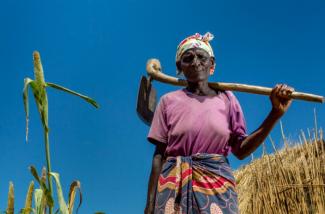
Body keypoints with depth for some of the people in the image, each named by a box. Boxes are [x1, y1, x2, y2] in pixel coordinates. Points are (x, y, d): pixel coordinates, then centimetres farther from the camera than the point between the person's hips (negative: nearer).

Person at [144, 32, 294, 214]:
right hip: (175, 187, -1)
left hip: (218, 186, 1)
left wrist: (276, 113, -4)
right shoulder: (169, 101, 5)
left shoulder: (226, 99, 9)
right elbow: (159, 155, 2)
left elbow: (241, 150, 4)